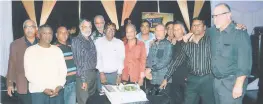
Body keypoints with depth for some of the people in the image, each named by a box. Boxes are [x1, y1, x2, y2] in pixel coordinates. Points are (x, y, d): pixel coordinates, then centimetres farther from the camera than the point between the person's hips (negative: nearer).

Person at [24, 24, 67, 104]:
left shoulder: (57, 50, 11)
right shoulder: (30, 50, 2)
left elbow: (63, 70, 8)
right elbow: (29, 73, -4)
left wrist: (59, 86, -6)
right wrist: (43, 88, -11)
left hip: (57, 91, 3)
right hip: (38, 91, -2)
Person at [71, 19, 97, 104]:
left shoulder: (91, 40, 11)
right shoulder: (76, 41, -10)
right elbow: (78, 61, -15)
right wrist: (83, 79, -17)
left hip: (94, 73, 7)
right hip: (83, 74, -7)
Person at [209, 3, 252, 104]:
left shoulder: (240, 34, -13)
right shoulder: (213, 31, 6)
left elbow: (244, 62, -17)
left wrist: (238, 85, -21)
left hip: (232, 81, -6)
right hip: (216, 80, 6)